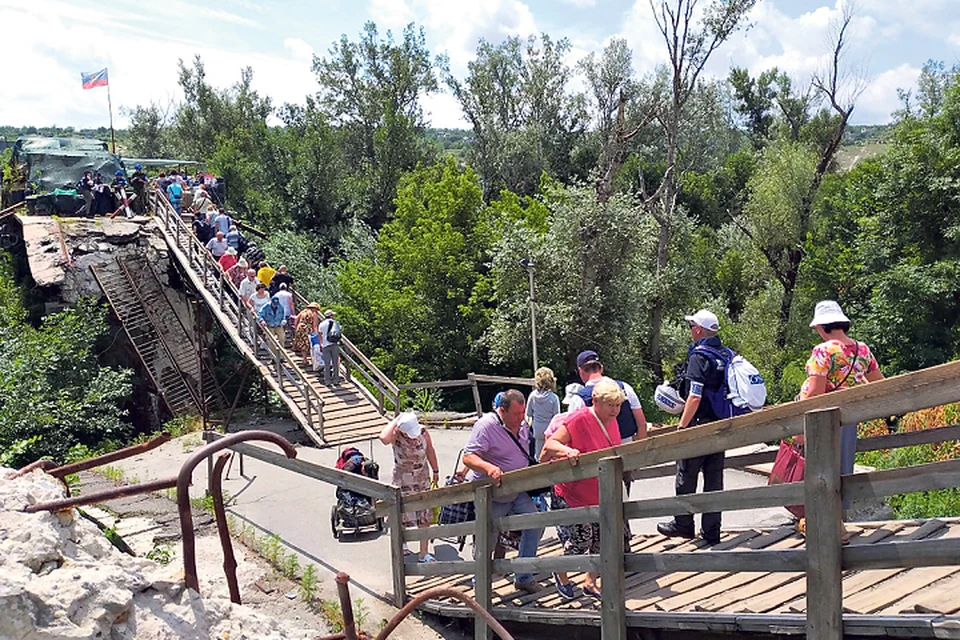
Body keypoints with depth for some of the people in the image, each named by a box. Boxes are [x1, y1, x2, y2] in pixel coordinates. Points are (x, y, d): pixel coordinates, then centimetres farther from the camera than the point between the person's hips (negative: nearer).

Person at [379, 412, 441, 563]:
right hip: (403, 482, -3)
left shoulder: (423, 432, -16)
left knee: (425, 518, 9)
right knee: (402, 516, 11)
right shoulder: (396, 435, -24)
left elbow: (430, 451, 3)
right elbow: (384, 439, -50)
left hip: (423, 480, 3)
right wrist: (397, 420, -39)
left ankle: (424, 554, 22)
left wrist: (435, 471, 14)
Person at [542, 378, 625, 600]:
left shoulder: (611, 421, 5)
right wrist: (567, 450, -41)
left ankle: (590, 582, 29)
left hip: (600, 494, 7)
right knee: (581, 540, -4)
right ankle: (561, 574, 25)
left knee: (602, 539, 9)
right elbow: (550, 444, -24)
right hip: (574, 493, -7)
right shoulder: (578, 419, -20)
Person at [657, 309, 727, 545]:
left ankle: (683, 523, 19)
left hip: (699, 426, -7)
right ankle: (711, 531, 15)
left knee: (686, 476, 7)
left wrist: (682, 426, -13)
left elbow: (695, 397, -20)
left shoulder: (699, 357, -15)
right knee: (714, 478, 10)